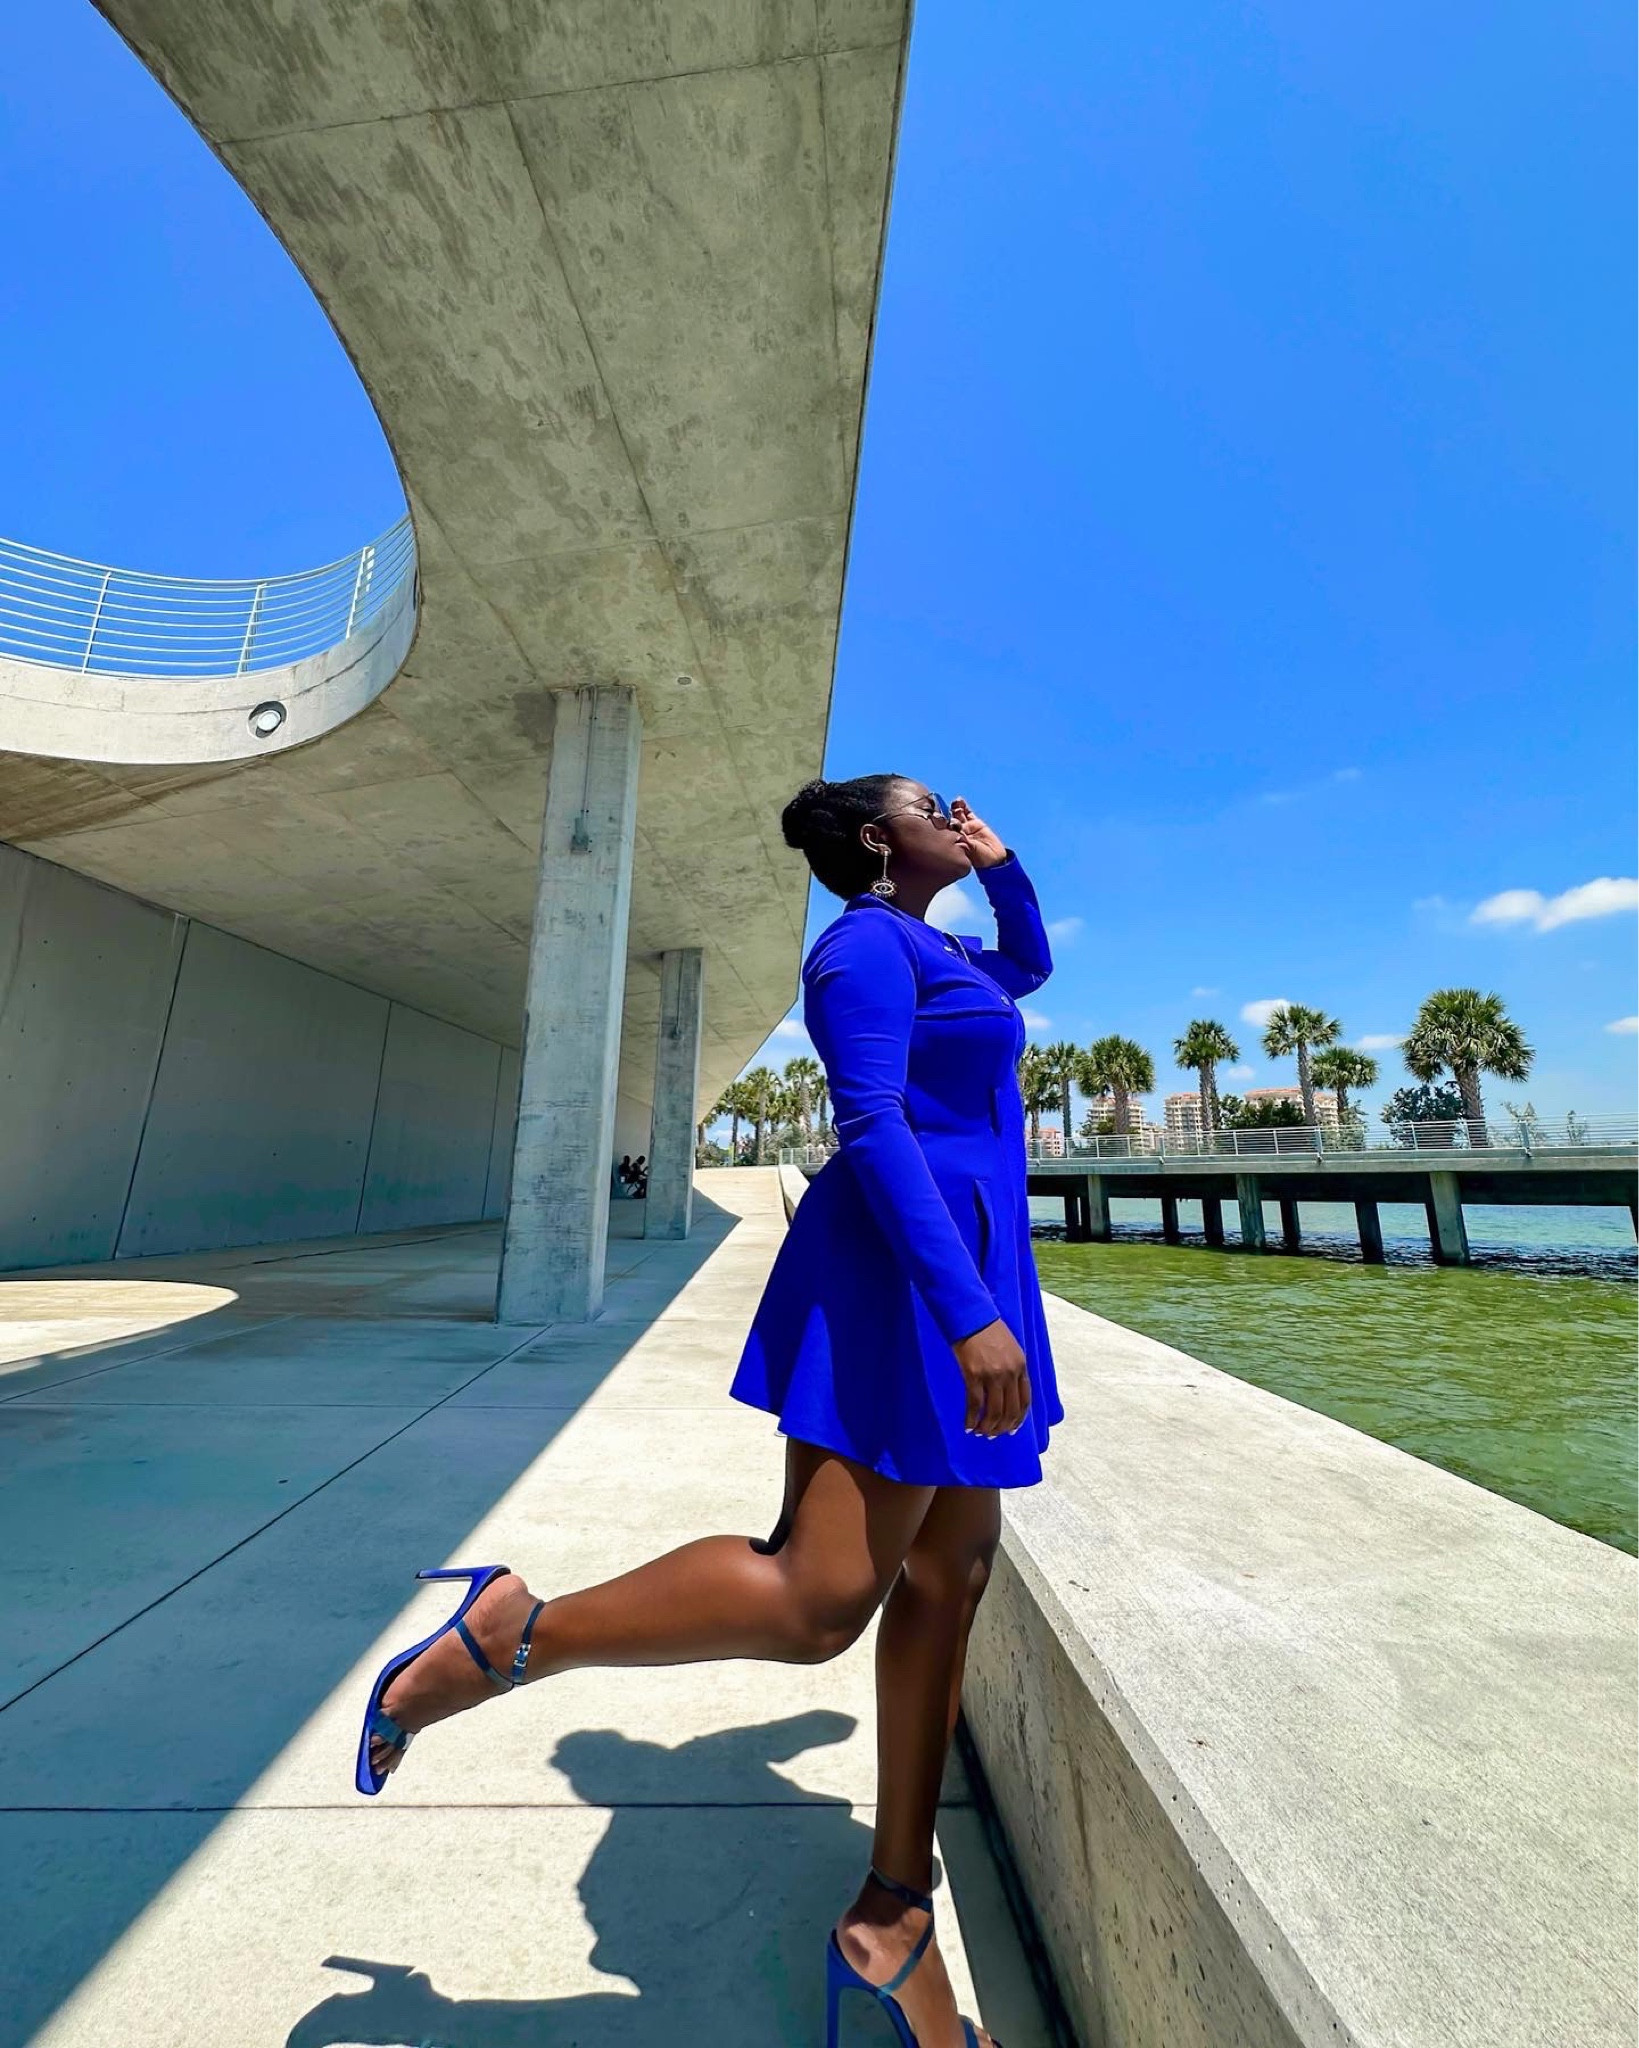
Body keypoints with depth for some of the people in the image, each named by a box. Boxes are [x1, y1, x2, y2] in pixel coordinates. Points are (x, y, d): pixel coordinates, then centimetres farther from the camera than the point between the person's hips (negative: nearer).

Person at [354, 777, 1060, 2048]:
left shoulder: (931, 949, 24)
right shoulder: (866, 945, -7)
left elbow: (1031, 964, 42)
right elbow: (871, 1131, -20)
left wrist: (999, 865, 28)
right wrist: (970, 1314, -25)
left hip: (966, 1274, 10)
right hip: (902, 1279, -10)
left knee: (949, 1581, 12)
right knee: (816, 1597, -12)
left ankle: (889, 1917, 25)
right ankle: (510, 1633, 2)